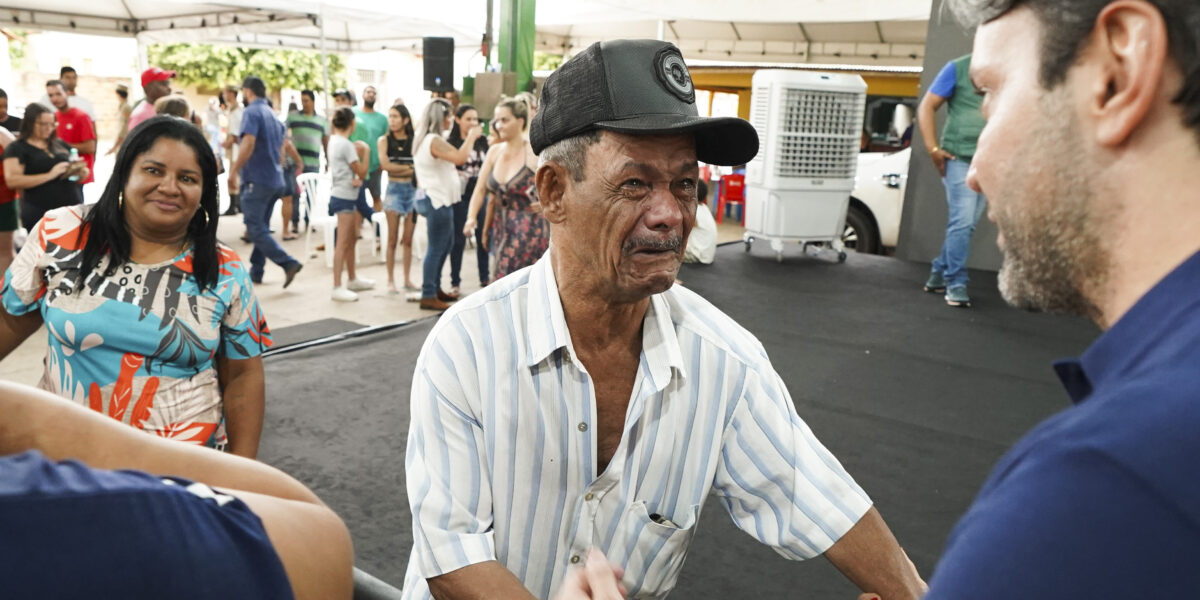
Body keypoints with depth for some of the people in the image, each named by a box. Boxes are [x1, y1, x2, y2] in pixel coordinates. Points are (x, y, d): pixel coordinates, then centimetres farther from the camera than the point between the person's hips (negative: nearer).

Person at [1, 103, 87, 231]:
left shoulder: (60, 144, 18)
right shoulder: (17, 148, 4)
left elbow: (85, 172, 26)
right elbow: (12, 181, -10)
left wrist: (81, 171, 1)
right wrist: (49, 175, -15)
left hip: (73, 207, 4)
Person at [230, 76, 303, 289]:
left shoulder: (251, 112, -10)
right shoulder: (272, 115, 16)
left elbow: (248, 144, -23)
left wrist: (234, 171, -14)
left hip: (257, 179, -9)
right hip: (275, 179, 9)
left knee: (256, 229, -7)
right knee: (261, 227, 14)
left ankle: (288, 263, -18)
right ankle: (255, 272, 19)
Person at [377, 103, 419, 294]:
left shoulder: (415, 139, 4)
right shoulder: (384, 140, 3)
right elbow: (385, 164, -8)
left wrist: (395, 169, -10)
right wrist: (409, 168, -5)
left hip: (413, 189, 1)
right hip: (394, 190, -1)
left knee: (408, 239, 6)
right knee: (393, 239, -1)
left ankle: (407, 280, 14)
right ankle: (391, 281, 6)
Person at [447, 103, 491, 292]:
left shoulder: (483, 141, 8)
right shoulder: (450, 143, -3)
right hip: (460, 196, -3)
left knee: (483, 237, 7)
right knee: (459, 239, 2)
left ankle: (485, 278, 20)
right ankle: (455, 282, 12)